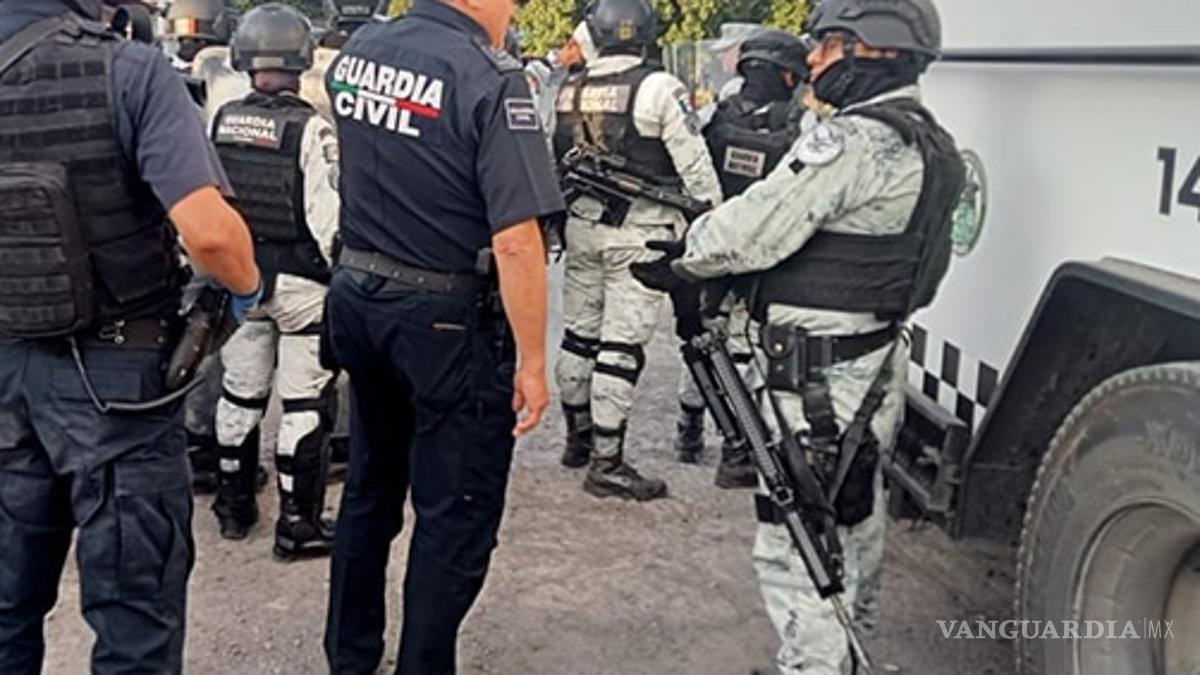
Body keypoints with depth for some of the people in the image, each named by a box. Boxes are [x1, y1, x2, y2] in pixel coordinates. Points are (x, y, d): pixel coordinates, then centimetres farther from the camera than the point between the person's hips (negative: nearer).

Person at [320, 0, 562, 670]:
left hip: (356, 297, 8)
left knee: (371, 488, 22)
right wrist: (532, 360, -17)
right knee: (457, 515, 6)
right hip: (449, 322, -8)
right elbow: (515, 242, -23)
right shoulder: (491, 80, -19)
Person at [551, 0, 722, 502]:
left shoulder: (570, 91, 6)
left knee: (578, 334, 16)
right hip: (638, 234, -6)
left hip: (583, 225, 6)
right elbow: (695, 166, -12)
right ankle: (606, 464, 0)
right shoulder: (658, 88, -12)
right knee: (621, 346, -3)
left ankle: (578, 437, 30)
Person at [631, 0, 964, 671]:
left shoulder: (853, 141, -20)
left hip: (819, 385, -10)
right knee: (851, 529, 23)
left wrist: (673, 262, -2)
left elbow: (748, 231, -20)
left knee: (795, 551, -5)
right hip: (875, 373, 11)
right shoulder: (931, 145, 11)